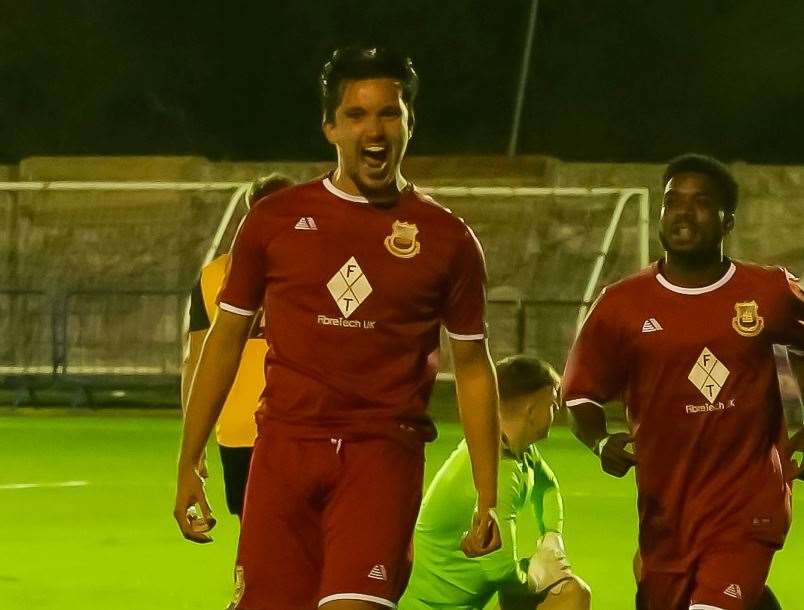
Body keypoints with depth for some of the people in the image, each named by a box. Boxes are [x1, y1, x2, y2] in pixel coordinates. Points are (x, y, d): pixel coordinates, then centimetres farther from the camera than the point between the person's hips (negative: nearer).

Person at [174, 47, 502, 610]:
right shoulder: (276, 220, 7)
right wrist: (189, 464, 9)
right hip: (285, 448, 2)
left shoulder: (447, 240, 5)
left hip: (384, 456, -2)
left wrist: (488, 499, 6)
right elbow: (225, 340, 13)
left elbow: (473, 368, 11)